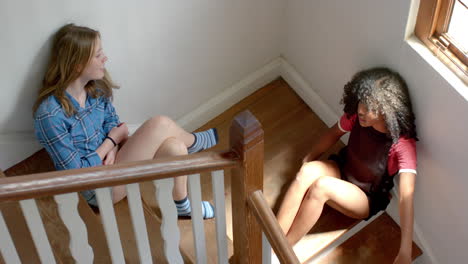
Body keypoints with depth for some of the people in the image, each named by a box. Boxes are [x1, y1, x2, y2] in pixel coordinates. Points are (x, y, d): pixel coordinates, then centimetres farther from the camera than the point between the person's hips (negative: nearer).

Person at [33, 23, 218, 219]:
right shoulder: (50, 114, -26)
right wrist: (112, 140, -15)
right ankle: (198, 142, 9)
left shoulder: (96, 89, -3)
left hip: (107, 161, 7)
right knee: (161, 125, -21)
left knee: (174, 147, -18)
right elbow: (77, 173, -22)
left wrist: (112, 149, -14)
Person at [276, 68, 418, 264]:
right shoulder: (357, 115, -17)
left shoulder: (403, 143, -31)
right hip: (341, 170, 5)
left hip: (367, 199, -4)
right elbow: (334, 133, 6)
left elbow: (406, 197, -37)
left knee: (321, 186, -34)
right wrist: (308, 159, 8)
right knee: (307, 172, -30)